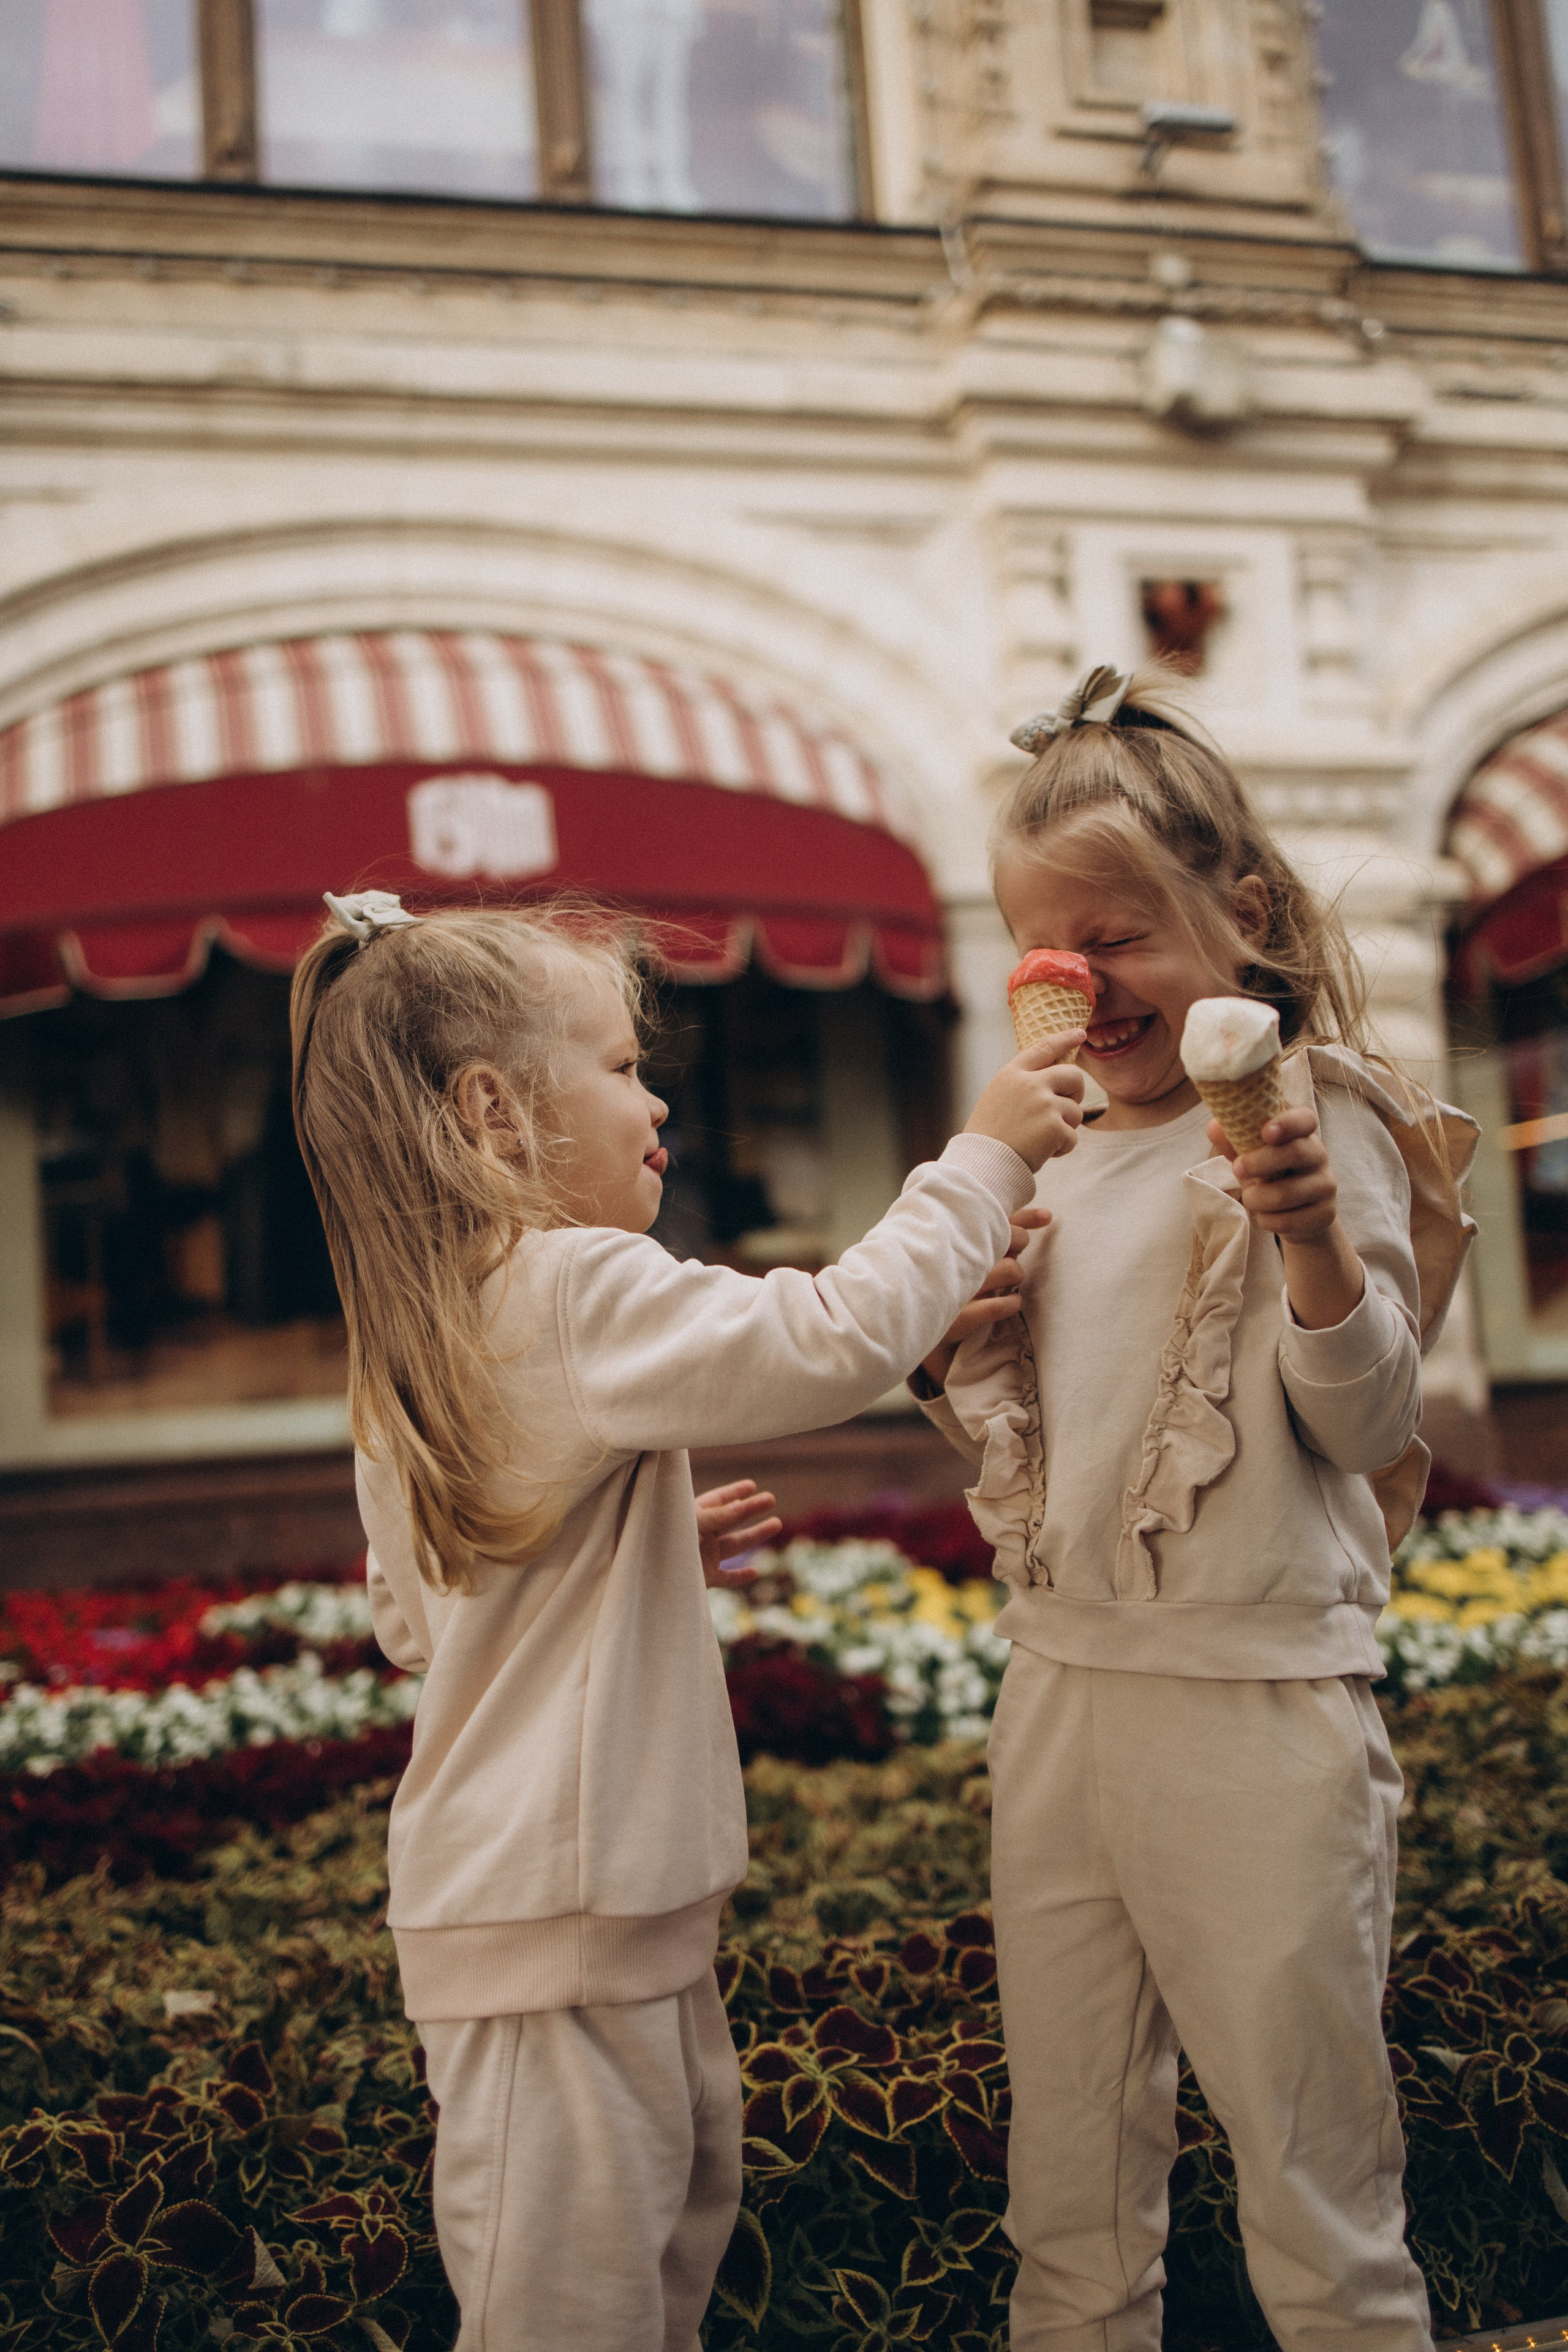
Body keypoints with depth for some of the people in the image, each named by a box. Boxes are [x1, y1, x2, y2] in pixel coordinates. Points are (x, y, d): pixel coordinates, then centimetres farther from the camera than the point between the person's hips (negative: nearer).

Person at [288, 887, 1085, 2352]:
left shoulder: (411, 1350, 9)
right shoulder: (578, 1291, -20)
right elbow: (836, 1338, -28)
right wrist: (983, 1158, -15)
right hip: (556, 1914, -10)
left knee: (677, 2228, 21)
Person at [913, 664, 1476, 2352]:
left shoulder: (1313, 1121, -8)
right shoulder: (1058, 1155, 9)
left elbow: (1364, 1421, -15)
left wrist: (1314, 1239, -32)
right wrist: (950, 1346, -2)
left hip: (1255, 1705, -6)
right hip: (1058, 1690, 6)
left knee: (1317, 2204, 8)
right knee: (1068, 2197, 19)